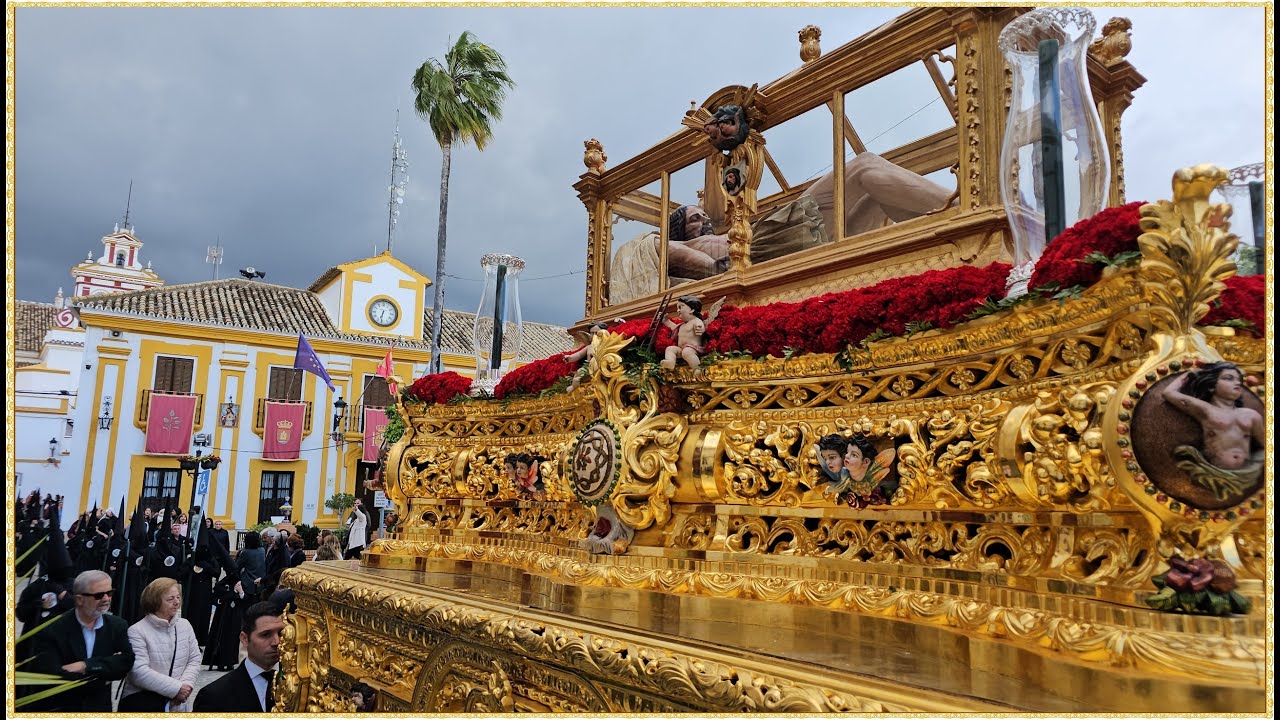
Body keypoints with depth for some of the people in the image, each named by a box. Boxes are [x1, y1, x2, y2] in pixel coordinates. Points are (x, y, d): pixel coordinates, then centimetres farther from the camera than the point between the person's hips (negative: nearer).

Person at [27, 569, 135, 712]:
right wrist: (103, 676, -9)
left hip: (98, 708, 2)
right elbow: (53, 678, -13)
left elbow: (126, 661, -8)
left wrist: (85, 666, -17)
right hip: (55, 709, -1)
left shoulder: (117, 626, 4)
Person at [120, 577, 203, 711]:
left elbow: (194, 660, 6)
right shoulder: (137, 631, -9)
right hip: (140, 698, -4)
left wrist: (186, 684, -13)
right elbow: (139, 671, -18)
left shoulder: (185, 625, 8)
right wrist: (176, 688, -21)